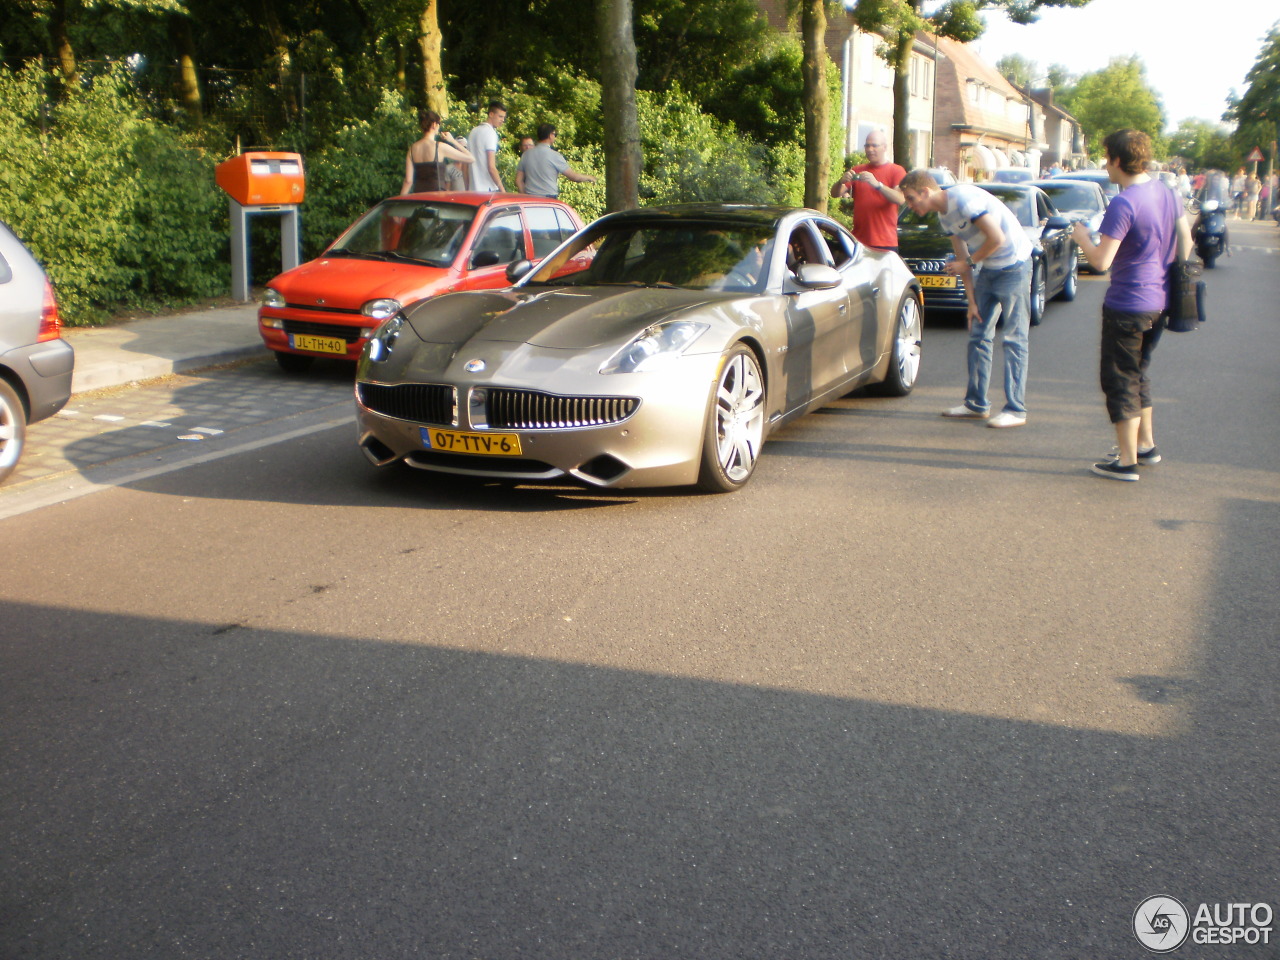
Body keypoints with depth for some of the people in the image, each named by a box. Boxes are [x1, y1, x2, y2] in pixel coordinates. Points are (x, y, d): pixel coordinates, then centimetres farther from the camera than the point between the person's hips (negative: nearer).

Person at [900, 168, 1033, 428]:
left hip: (1013, 267, -9)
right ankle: (976, 404, 18)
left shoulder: (964, 199, -21)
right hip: (987, 270, 9)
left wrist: (969, 263, -10)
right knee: (978, 336, 10)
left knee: (1014, 339, -5)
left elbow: (997, 238, -23)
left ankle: (1016, 410, -1)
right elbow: (963, 259, 9)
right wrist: (972, 302, 6)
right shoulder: (943, 215, 6)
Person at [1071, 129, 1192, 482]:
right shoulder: (1166, 193, 6)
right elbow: (1185, 239, 15)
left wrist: (1081, 238, -6)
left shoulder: (1123, 205, -21)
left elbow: (1101, 261, -24)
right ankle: (1146, 444, 32)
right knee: (1138, 373, 23)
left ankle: (1127, 462, 5)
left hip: (1126, 305, -9)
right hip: (1158, 301, 9)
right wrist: (1174, 280, 25)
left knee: (1120, 380, 1)